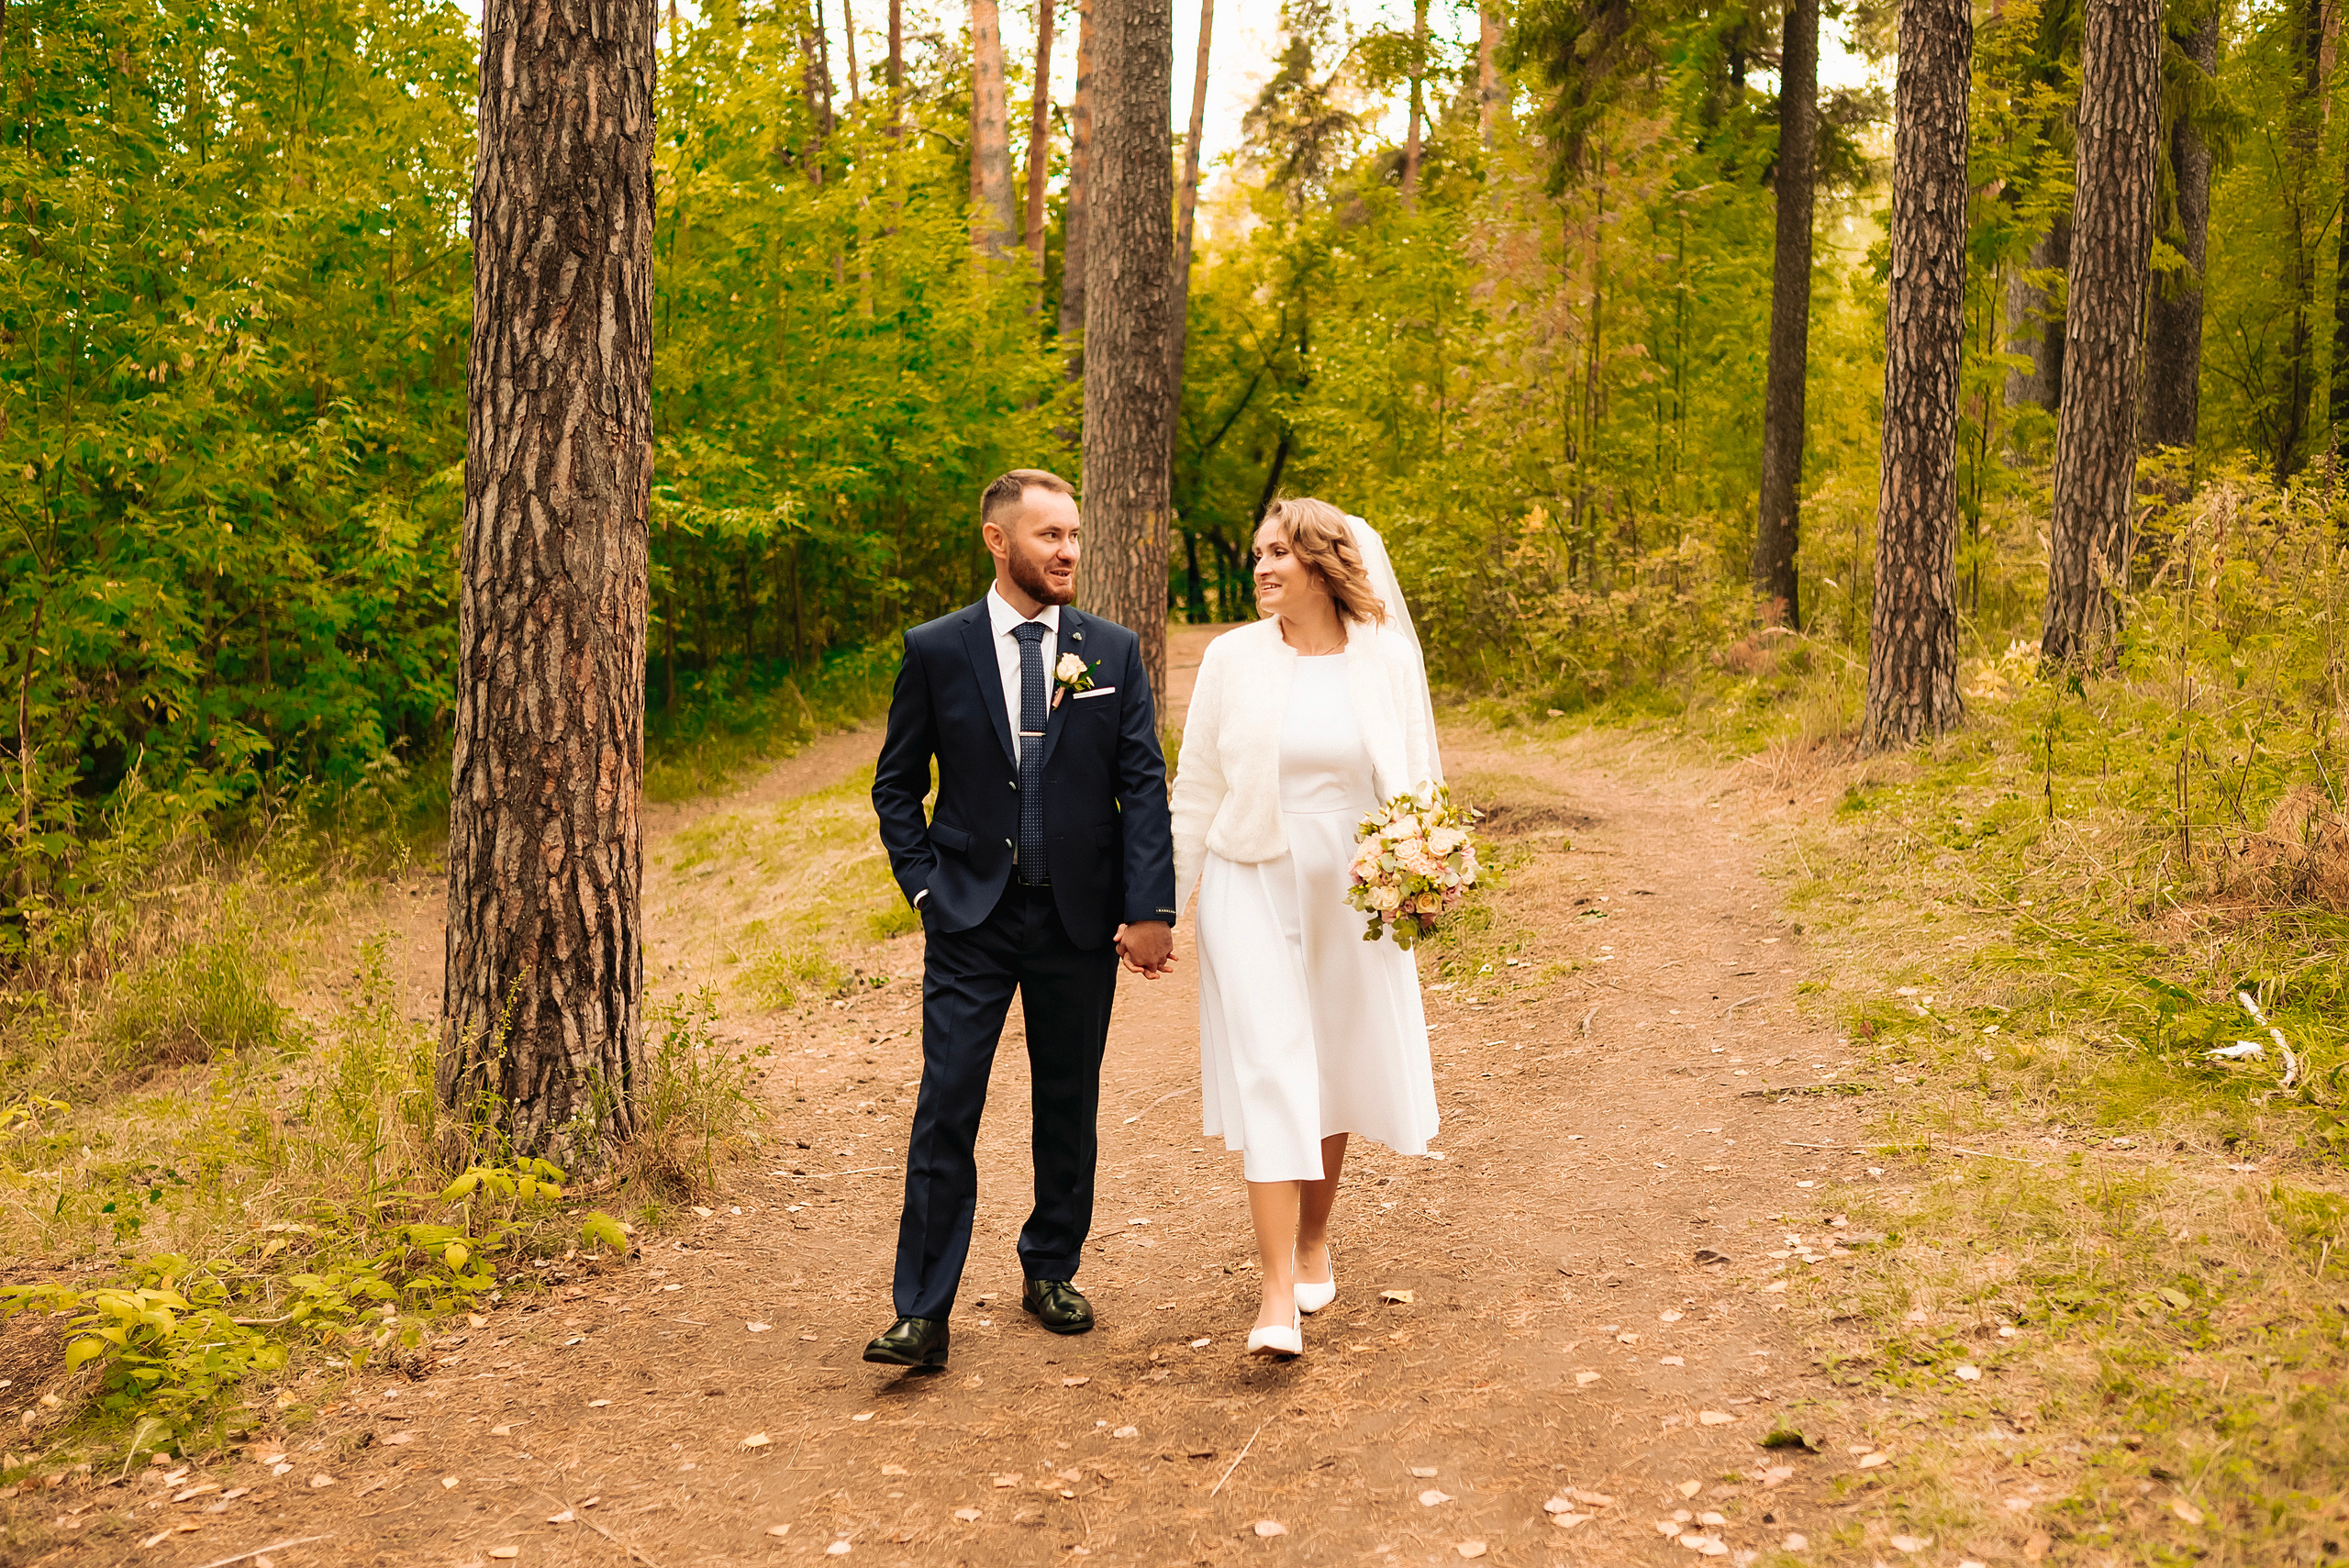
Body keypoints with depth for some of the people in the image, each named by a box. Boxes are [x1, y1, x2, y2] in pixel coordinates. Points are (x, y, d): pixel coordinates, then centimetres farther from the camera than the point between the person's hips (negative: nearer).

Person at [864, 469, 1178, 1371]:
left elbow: (1144, 787, -1)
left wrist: (1150, 908, -9)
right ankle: (923, 1314, 1)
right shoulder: (936, 651, 0)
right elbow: (897, 784, 7)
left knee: (1069, 1108, 12)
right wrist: (924, 885, -3)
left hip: (1082, 920, 2)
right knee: (946, 1110, -5)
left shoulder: (1114, 652, 2)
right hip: (970, 921, -1)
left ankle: (1051, 1271, 30)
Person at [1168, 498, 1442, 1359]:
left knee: (1337, 1071, 13)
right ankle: (1279, 1295, -7)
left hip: (1354, 896, 2)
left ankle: (1315, 1239, 35)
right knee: (1268, 1078, -8)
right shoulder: (1233, 657, -3)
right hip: (1254, 891, -1)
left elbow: (1420, 781, 6)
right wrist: (1162, 903, 2)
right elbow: (1196, 787, 3)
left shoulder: (1389, 658, -2)